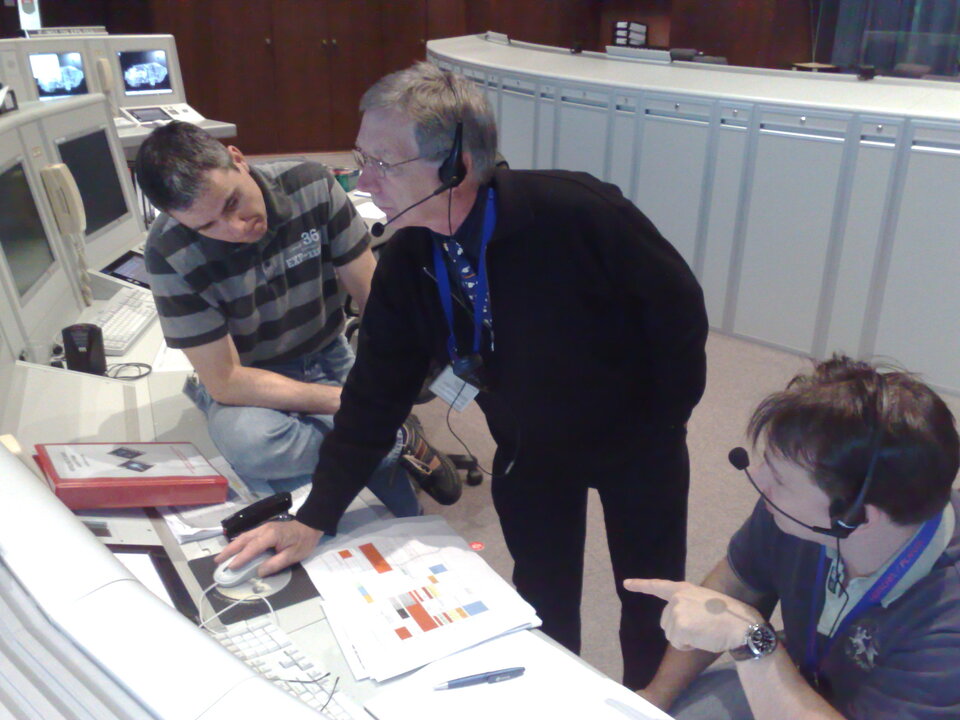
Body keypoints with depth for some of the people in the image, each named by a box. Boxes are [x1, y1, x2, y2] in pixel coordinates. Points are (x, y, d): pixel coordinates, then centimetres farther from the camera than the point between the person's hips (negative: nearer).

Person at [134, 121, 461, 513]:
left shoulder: (311, 186, -16)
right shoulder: (170, 253, -21)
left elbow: (373, 295, -11)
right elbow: (227, 381, -19)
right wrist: (347, 401, -26)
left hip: (332, 361, 1)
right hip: (252, 384, -1)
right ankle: (398, 442, -16)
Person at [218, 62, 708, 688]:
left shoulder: (576, 212, -32)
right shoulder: (407, 260, -15)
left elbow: (678, 309, -20)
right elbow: (377, 393, -9)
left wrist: (661, 429, -10)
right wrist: (314, 518, -11)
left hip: (637, 445, -3)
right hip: (529, 450, 4)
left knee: (650, 603, 14)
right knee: (542, 605, 16)